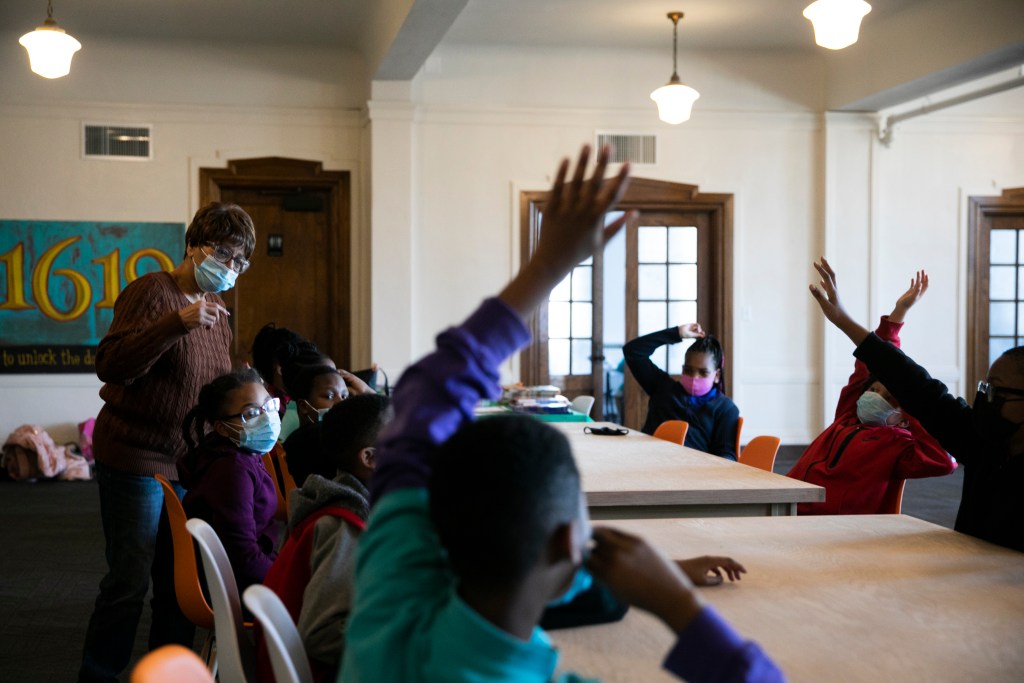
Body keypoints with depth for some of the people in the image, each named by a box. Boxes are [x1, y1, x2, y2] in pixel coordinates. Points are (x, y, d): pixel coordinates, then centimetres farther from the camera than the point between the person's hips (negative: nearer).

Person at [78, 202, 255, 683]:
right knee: (131, 580, -3)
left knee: (180, 581, 9)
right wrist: (179, 323, -32)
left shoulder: (216, 310, 14)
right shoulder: (153, 292, -11)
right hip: (134, 458, -7)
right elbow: (111, 365, -24)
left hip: (187, 463, 7)